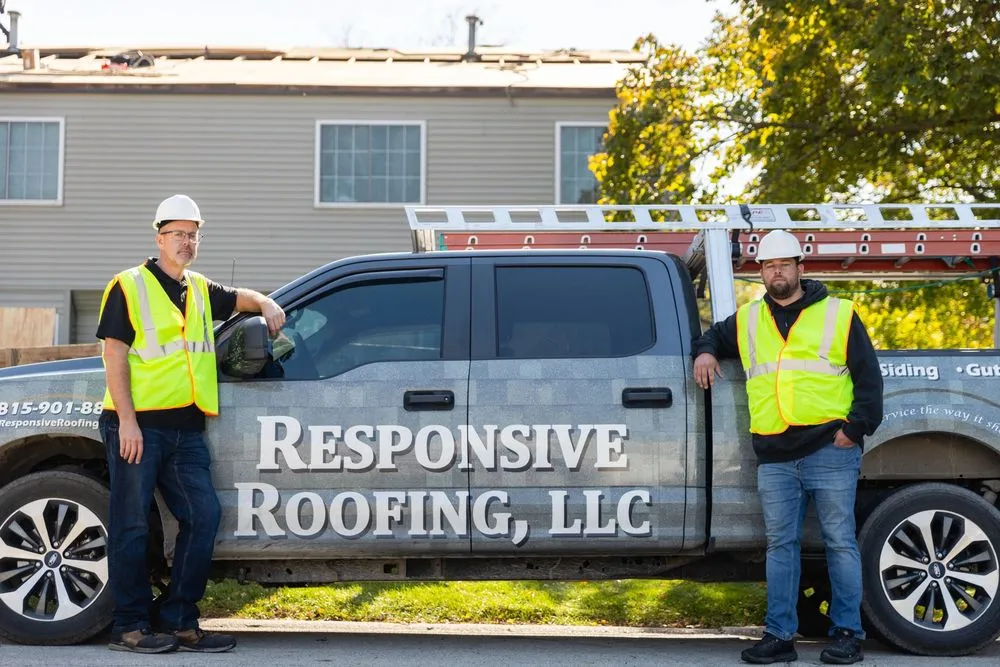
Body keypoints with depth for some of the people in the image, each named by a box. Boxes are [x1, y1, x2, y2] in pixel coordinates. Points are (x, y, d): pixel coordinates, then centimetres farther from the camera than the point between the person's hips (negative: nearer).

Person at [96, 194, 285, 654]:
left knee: (204, 516, 1)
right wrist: (126, 419, -14)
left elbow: (241, 298, 35)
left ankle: (180, 622, 10)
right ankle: (129, 626, 8)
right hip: (138, 425, -6)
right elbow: (114, 354, -6)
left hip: (186, 428, 6)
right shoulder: (129, 287, 0)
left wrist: (266, 306, 10)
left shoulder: (200, 290, 19)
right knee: (131, 524, -1)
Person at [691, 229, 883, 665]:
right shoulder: (746, 321, 17)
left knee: (840, 543, 1)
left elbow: (868, 377, 4)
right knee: (780, 546, 6)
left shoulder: (839, 314, 6)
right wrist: (705, 352, 12)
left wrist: (856, 426, -7)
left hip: (830, 450, -3)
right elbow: (714, 336, 36)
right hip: (774, 456, 4)